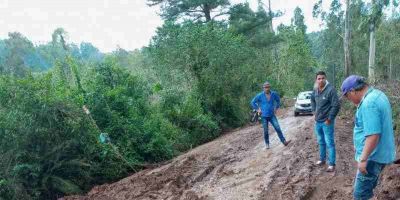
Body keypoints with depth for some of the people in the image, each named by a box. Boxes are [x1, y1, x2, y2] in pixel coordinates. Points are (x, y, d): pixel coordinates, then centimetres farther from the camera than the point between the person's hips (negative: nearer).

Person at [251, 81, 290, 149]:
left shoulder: (274, 94, -2)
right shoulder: (260, 95, -8)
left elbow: (278, 100, 18)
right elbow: (253, 102, 3)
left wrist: (276, 108, 12)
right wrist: (258, 109, -1)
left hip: (272, 115, 1)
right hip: (264, 116, -1)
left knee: (278, 128, -8)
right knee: (265, 131, 5)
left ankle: (284, 141, -4)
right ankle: (267, 144, 19)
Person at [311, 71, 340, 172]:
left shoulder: (330, 89, -19)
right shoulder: (315, 90, 4)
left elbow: (336, 105, -21)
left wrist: (329, 118, -17)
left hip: (327, 122, -7)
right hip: (317, 121, 7)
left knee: (329, 143, -2)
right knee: (321, 142, 20)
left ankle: (331, 164, 5)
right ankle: (322, 159, 35)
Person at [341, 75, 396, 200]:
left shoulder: (368, 104, -25)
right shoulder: (377, 94, 8)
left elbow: (373, 135, -28)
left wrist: (363, 159, -24)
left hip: (373, 156, -10)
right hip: (379, 153, 10)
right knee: (368, 187, 23)